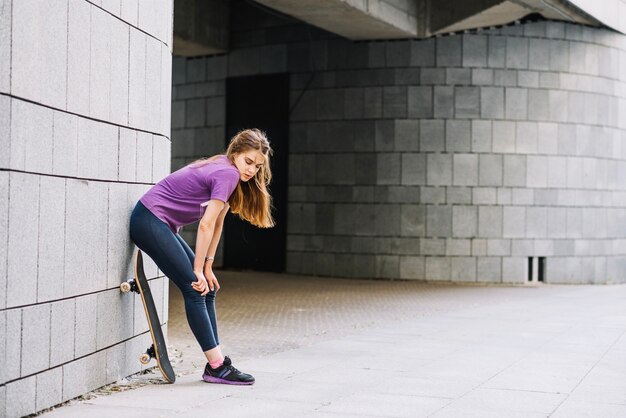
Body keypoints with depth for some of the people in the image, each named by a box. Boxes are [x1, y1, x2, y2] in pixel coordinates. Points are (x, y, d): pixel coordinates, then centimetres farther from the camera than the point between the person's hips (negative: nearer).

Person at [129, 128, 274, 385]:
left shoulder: (223, 171, 12)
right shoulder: (228, 173, -18)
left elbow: (216, 224, 11)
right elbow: (206, 225, -20)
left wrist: (207, 268, 8)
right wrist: (199, 270, -15)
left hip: (159, 224, 10)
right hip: (149, 221, -10)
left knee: (207, 288, 7)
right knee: (195, 289, -11)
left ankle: (216, 364, 8)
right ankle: (217, 367, -8)